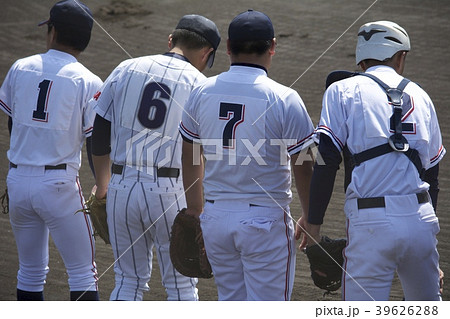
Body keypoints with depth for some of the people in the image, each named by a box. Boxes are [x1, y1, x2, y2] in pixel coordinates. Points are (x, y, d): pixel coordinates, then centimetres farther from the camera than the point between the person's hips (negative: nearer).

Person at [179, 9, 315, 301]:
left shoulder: (202, 93, 2)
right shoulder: (283, 98, -13)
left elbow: (190, 157, 13)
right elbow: (304, 169, -8)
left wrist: (194, 210, 26)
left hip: (215, 218, 5)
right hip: (265, 220, -5)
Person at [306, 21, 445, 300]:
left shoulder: (343, 91, 5)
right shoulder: (419, 96, 17)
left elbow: (326, 161, -5)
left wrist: (314, 224, -2)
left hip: (372, 222, -4)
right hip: (421, 218, 4)